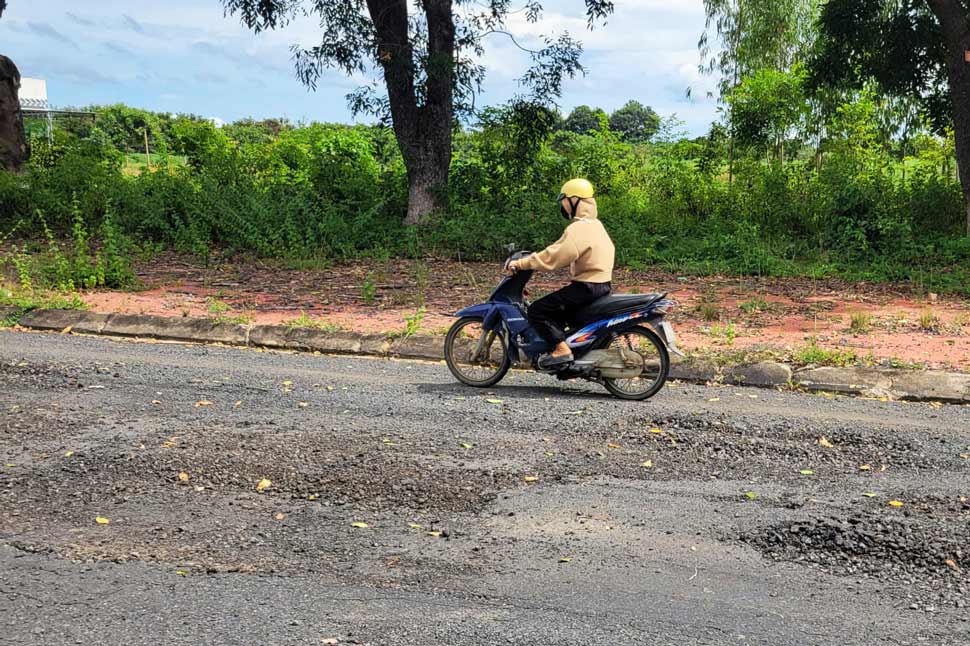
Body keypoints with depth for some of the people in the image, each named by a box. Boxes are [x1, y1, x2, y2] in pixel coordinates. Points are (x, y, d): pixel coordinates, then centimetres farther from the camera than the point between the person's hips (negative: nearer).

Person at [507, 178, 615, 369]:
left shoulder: (579, 229, -17)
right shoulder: (594, 224, 15)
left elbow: (552, 256, -22)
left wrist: (521, 264, -15)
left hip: (587, 287, -10)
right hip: (602, 284, 10)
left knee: (537, 310, -10)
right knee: (555, 308, 27)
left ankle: (561, 349, -17)